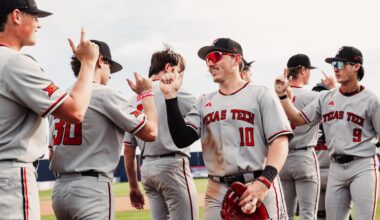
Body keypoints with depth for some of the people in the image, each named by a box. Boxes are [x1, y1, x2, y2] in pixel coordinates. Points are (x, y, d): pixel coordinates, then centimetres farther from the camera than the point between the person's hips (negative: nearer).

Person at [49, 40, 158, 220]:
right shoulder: (105, 94, -6)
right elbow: (150, 132, -6)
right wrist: (146, 93, 7)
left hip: (59, 188, 8)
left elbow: (52, 153, 18)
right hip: (92, 187, -8)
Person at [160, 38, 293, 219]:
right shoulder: (204, 102, 16)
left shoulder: (261, 94, 3)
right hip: (217, 192, 4)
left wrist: (264, 182, -20)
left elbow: (280, 141, -6)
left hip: (259, 187, -3)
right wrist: (171, 95, -2)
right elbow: (181, 140, 5)